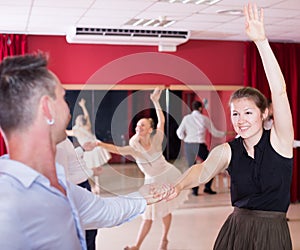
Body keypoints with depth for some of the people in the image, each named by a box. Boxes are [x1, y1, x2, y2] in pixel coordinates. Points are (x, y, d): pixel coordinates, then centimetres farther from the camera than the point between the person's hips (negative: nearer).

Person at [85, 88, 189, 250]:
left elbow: (161, 121, -15)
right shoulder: (134, 148, -17)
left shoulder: (156, 140, -17)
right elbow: (116, 149, -33)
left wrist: (155, 101, -19)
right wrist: (99, 144, -50)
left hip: (168, 175, -1)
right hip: (152, 181, 1)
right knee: (149, 214, 4)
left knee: (165, 210, 10)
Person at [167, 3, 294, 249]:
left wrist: (261, 41, -29)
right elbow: (203, 170, -21)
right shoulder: (227, 151, -2)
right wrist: (178, 186, -44)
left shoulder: (279, 140, -9)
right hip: (236, 229, 2)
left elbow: (279, 91, -21)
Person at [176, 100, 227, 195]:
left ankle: (194, 189, 6)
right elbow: (214, 132, 7)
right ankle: (207, 187, 12)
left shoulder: (186, 118, 4)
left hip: (188, 145, 3)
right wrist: (224, 133, 23)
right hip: (200, 146, -2)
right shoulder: (204, 119, 0)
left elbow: (179, 132, 0)